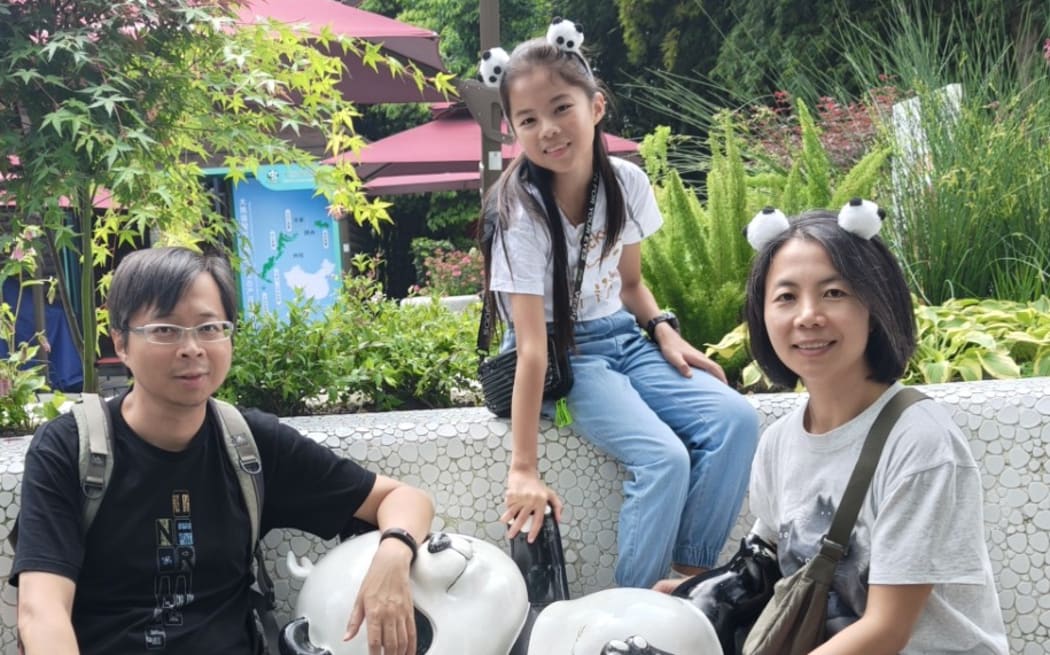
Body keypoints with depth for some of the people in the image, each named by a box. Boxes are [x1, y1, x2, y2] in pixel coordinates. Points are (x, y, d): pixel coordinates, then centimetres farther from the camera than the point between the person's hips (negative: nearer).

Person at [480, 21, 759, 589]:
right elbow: (532, 346, -26)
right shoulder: (521, 212, -22)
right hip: (562, 356, -6)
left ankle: (692, 573, -1)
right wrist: (524, 469, -29)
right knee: (664, 458, -26)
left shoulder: (626, 183, -6)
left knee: (735, 419, -14)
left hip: (623, 339, 6)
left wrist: (664, 331, -6)